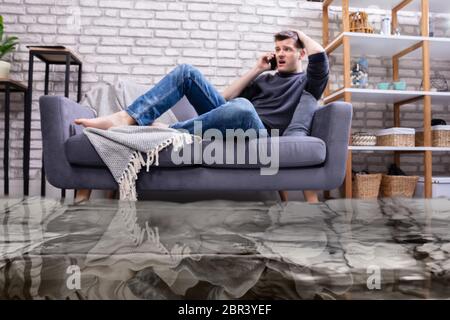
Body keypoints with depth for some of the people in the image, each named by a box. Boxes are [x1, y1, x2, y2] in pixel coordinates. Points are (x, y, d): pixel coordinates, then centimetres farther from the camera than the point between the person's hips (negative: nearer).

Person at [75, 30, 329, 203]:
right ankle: (127, 118, -24)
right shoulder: (265, 79, 33)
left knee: (241, 107, -42)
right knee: (186, 71, -6)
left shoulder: (308, 81, 20)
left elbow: (320, 55, -2)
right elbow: (225, 97, 20)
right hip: (228, 124, 6)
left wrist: (298, 33, 18)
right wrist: (257, 69, 21)